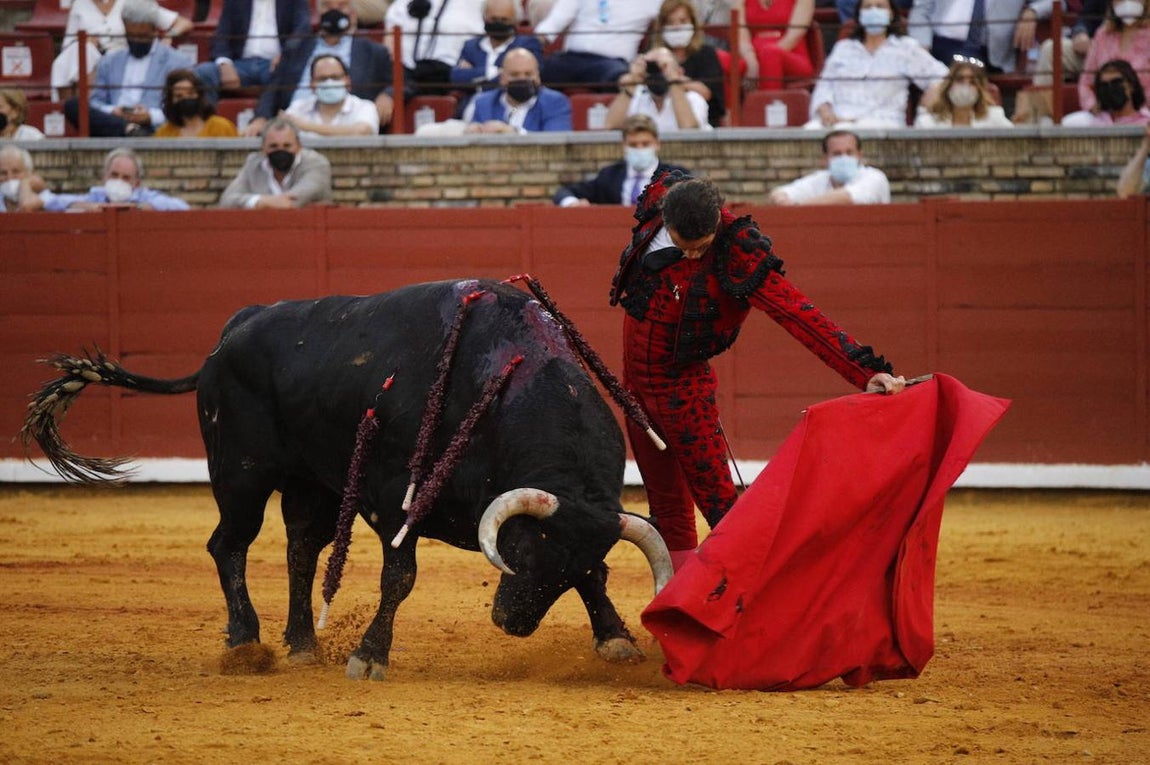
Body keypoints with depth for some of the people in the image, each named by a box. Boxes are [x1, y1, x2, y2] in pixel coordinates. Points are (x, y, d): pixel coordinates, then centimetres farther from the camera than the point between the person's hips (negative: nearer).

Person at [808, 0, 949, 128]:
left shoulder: (905, 48, 14)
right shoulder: (842, 48, 23)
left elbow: (941, 77, 10)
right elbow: (824, 87, 16)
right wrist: (826, 113, -6)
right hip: (836, 119, 3)